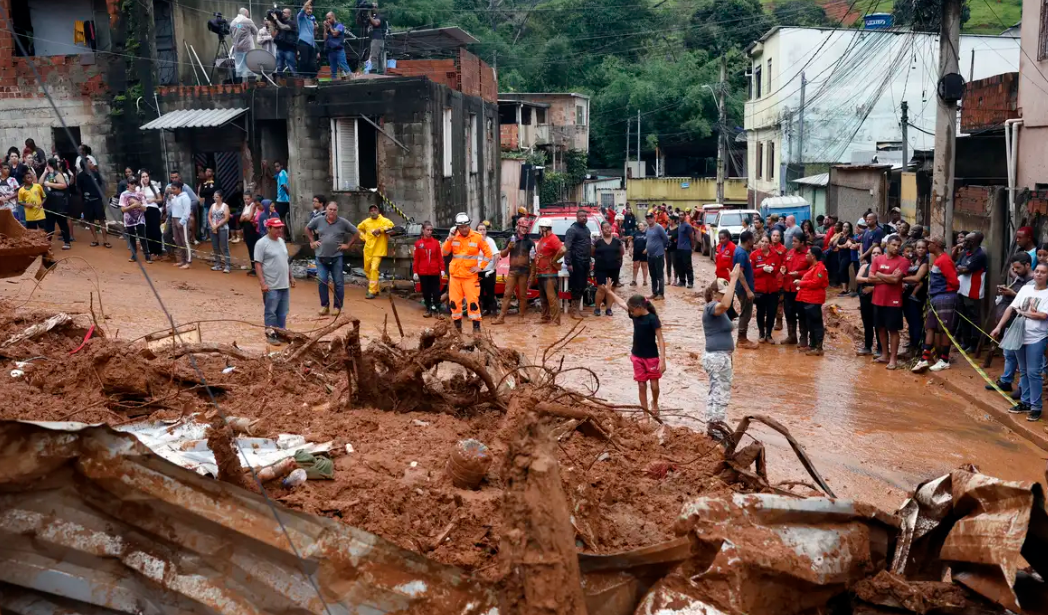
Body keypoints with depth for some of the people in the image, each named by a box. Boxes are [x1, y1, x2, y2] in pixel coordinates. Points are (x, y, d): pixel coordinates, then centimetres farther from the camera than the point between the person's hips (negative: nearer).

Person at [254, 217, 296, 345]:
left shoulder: (281, 241, 12)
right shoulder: (262, 243, -12)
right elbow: (257, 264, -14)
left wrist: (291, 277, 21)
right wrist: (262, 282, -21)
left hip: (284, 284, 7)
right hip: (271, 286, -7)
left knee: (282, 312, 13)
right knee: (270, 312, 1)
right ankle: (270, 334, 8)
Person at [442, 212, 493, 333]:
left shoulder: (478, 237, -6)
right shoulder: (453, 236, 2)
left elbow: (488, 253, 0)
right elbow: (444, 252, -1)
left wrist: (481, 267, -7)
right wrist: (450, 239, -15)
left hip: (470, 275, -3)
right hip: (454, 274, 3)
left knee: (473, 301, -8)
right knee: (454, 301, 7)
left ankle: (476, 326, -1)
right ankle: (457, 325, 19)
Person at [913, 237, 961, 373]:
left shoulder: (944, 260, -16)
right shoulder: (937, 258, 14)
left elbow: (953, 281, -18)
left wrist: (948, 290, 1)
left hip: (945, 299, -10)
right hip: (935, 298, 10)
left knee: (944, 330, 0)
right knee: (930, 328, 6)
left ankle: (944, 361, 9)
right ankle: (925, 359, 5)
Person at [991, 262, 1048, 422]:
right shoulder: (1025, 288, 7)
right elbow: (1011, 308, 7)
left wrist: (1023, 312, -5)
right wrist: (999, 327, 2)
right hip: (1019, 336, 5)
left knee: (1033, 373, -6)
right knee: (1024, 372, 14)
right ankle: (1025, 402, 24)